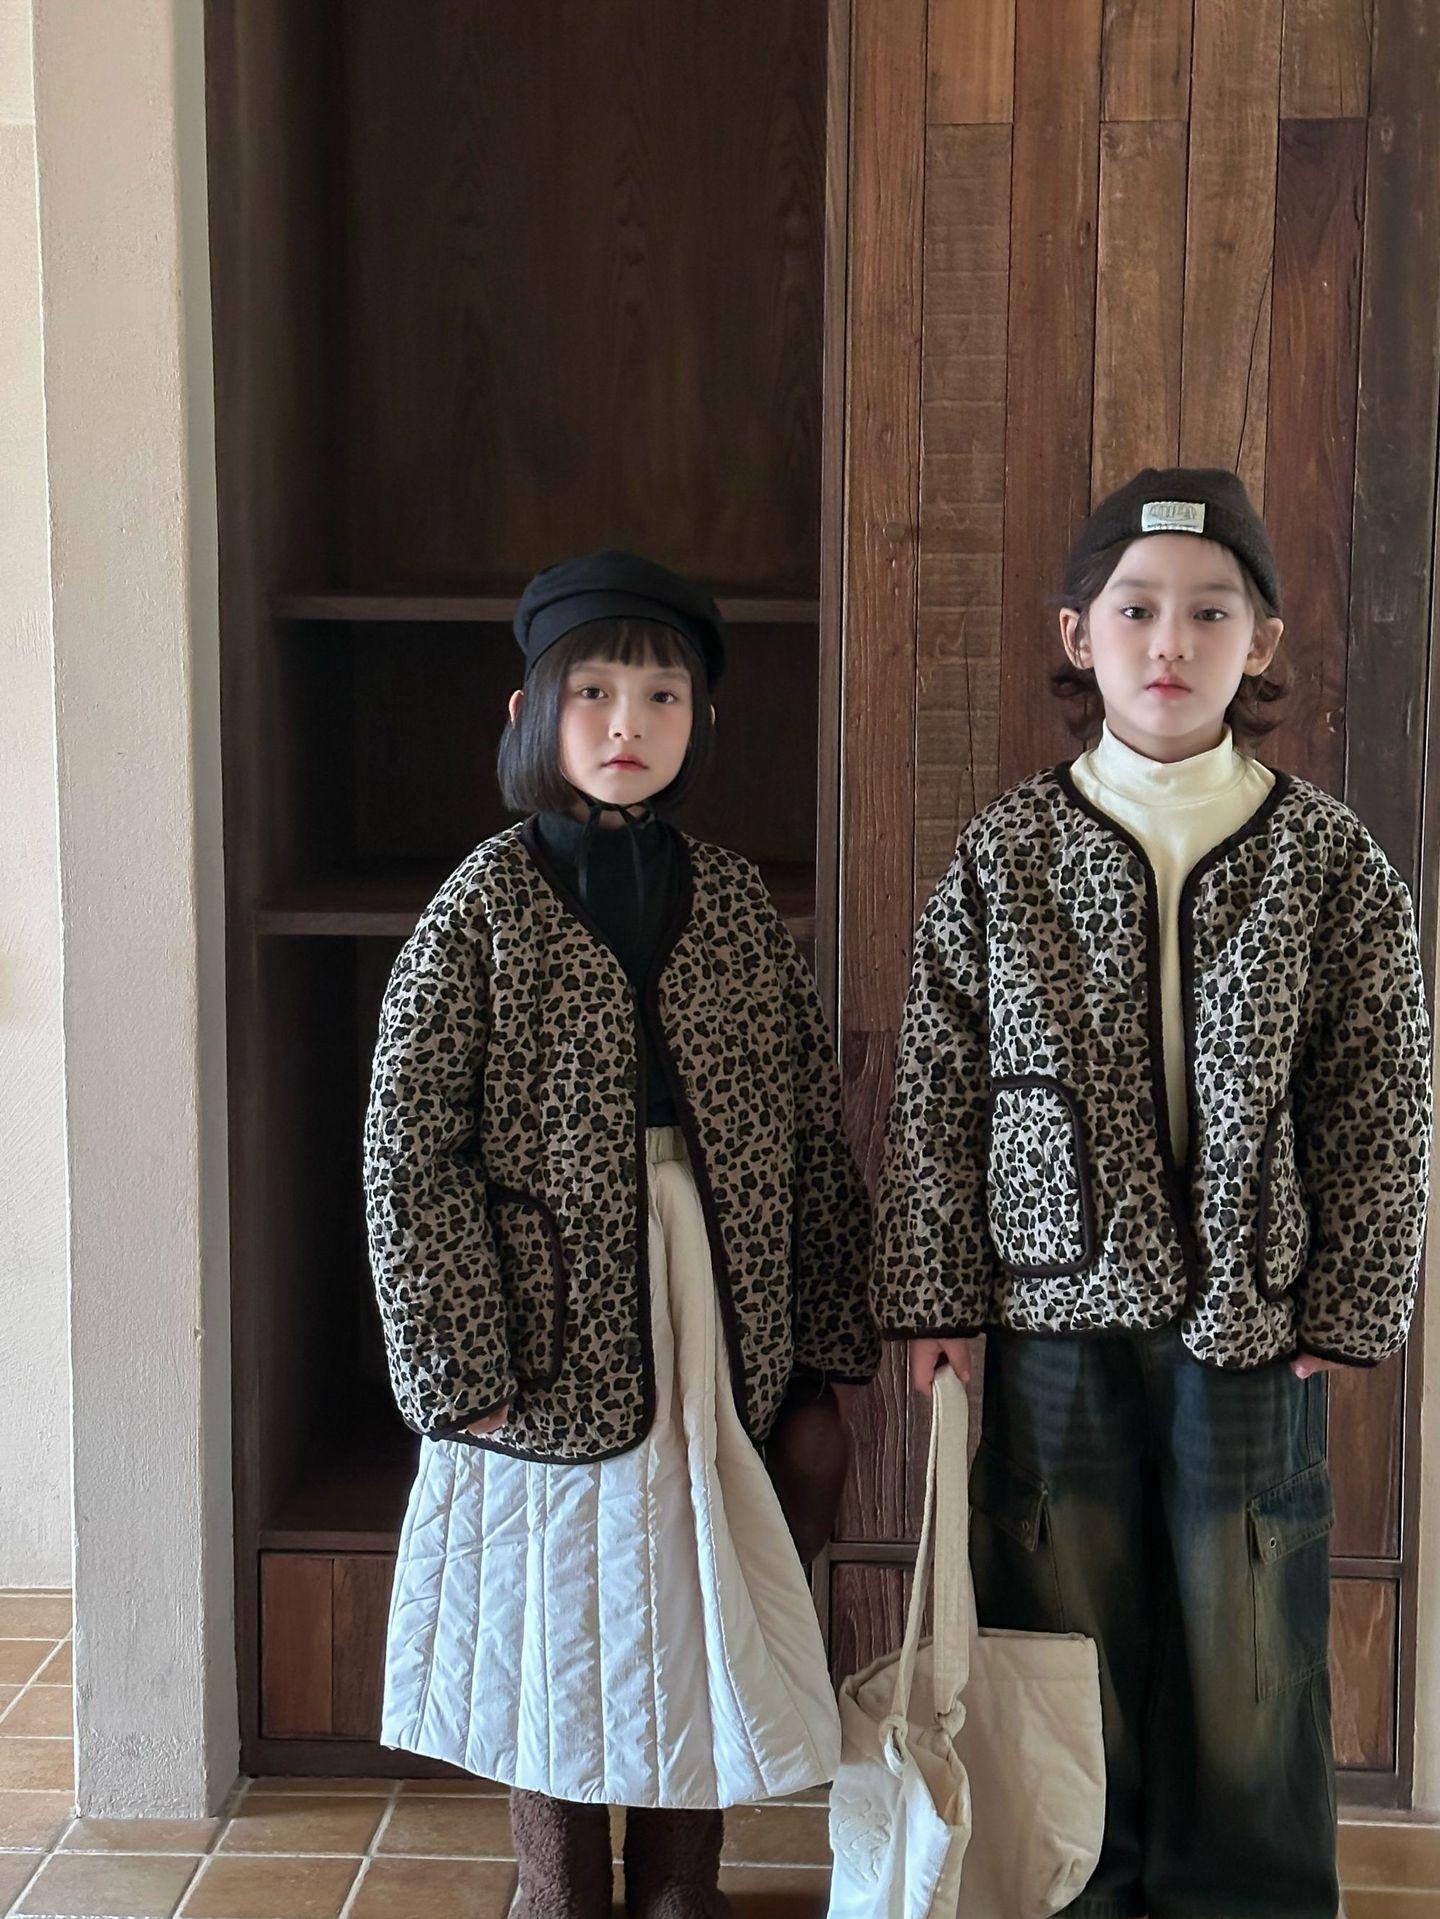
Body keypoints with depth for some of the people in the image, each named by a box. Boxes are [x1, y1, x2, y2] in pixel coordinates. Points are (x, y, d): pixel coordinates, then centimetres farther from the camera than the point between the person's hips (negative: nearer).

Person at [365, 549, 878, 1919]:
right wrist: (465, 1367, -13)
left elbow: (811, 1125, 7)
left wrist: (827, 1331, 5)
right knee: (558, 1640, 10)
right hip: (556, 1343, -3)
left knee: (699, 1631, 13)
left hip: (716, 1336, 3)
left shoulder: (731, 901, 4)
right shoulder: (487, 904, -6)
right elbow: (409, 1151, -9)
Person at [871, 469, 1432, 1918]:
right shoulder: (1006, 850, 0)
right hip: (1053, 1321, 1)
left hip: (1252, 1326, 0)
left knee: (1248, 1661, 8)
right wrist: (934, 1299, -1)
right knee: (1065, 1651, 11)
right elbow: (936, 1095, 1)